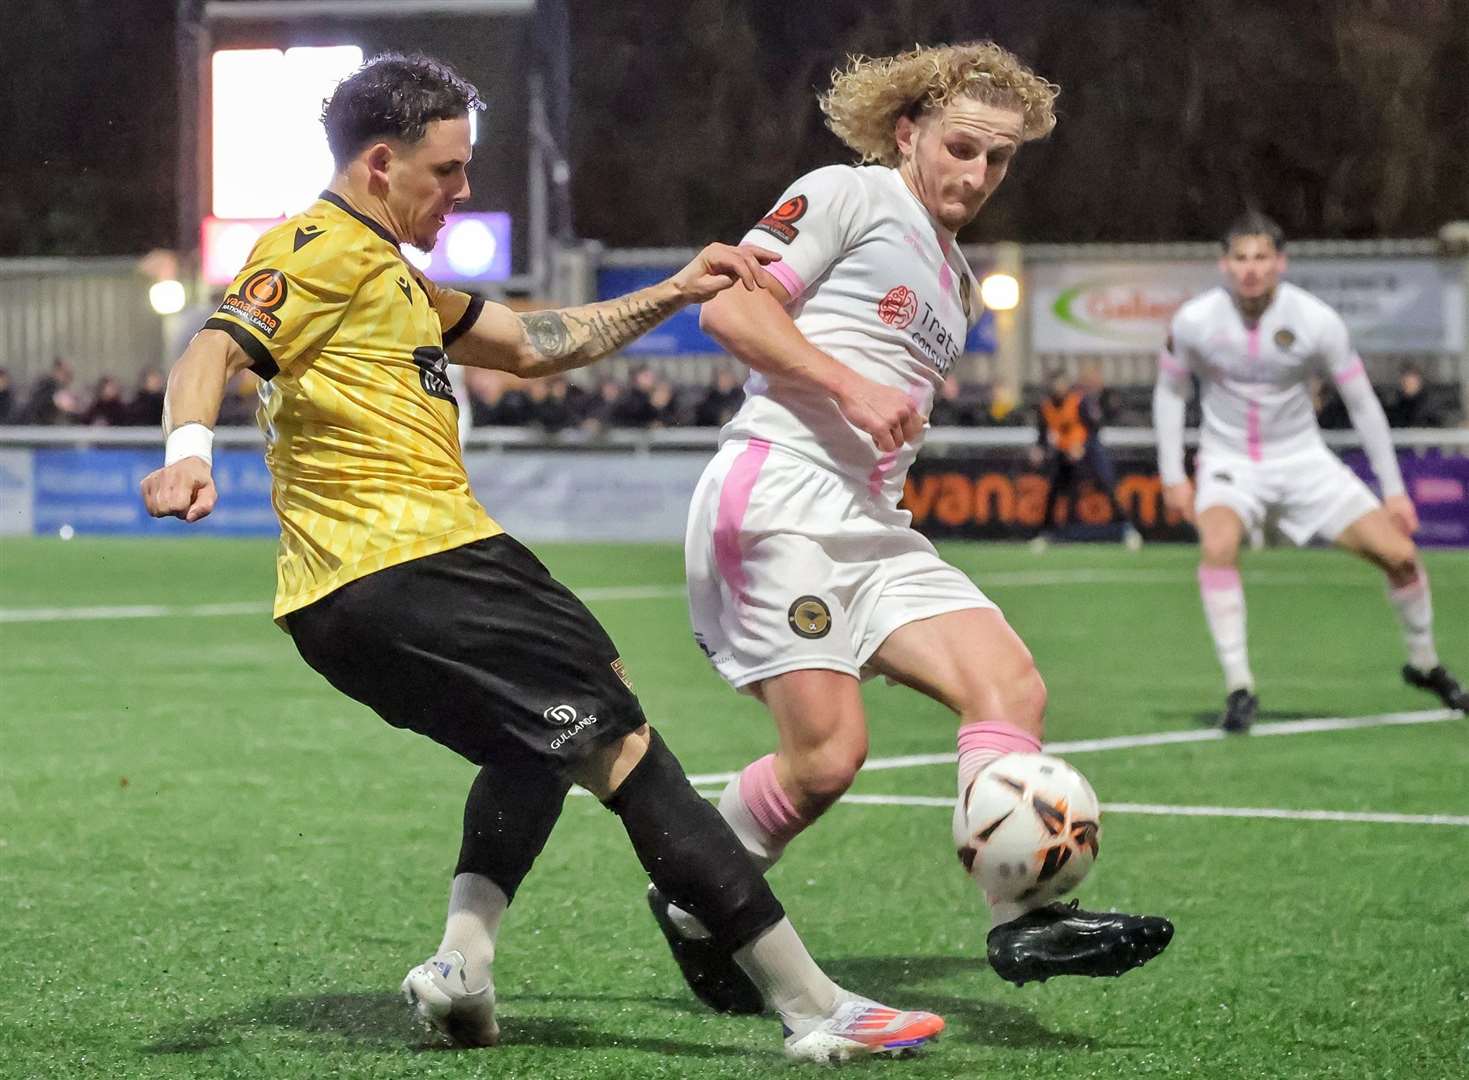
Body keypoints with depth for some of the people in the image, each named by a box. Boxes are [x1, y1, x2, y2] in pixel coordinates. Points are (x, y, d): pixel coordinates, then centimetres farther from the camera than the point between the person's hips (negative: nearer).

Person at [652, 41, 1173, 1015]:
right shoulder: (848, 196, 1)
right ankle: (694, 906, 8)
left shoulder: (955, 281, 26)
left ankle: (1024, 920, -21)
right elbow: (729, 307, -9)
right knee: (829, 755, -15)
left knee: (1011, 684, -12)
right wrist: (852, 387, -16)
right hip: (780, 499, -8)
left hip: (875, 526, 8)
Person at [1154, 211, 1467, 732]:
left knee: (1399, 553, -8)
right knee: (1218, 546, -34)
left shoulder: (1317, 321, -15)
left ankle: (1425, 665, 20)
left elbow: (1363, 404, -4)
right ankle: (1238, 689, -26)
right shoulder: (1195, 321, -14)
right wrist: (1172, 476, 0)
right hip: (1229, 462, -1)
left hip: (1302, 460, 1)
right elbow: (1169, 391, 5)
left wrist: (1394, 490, -3)